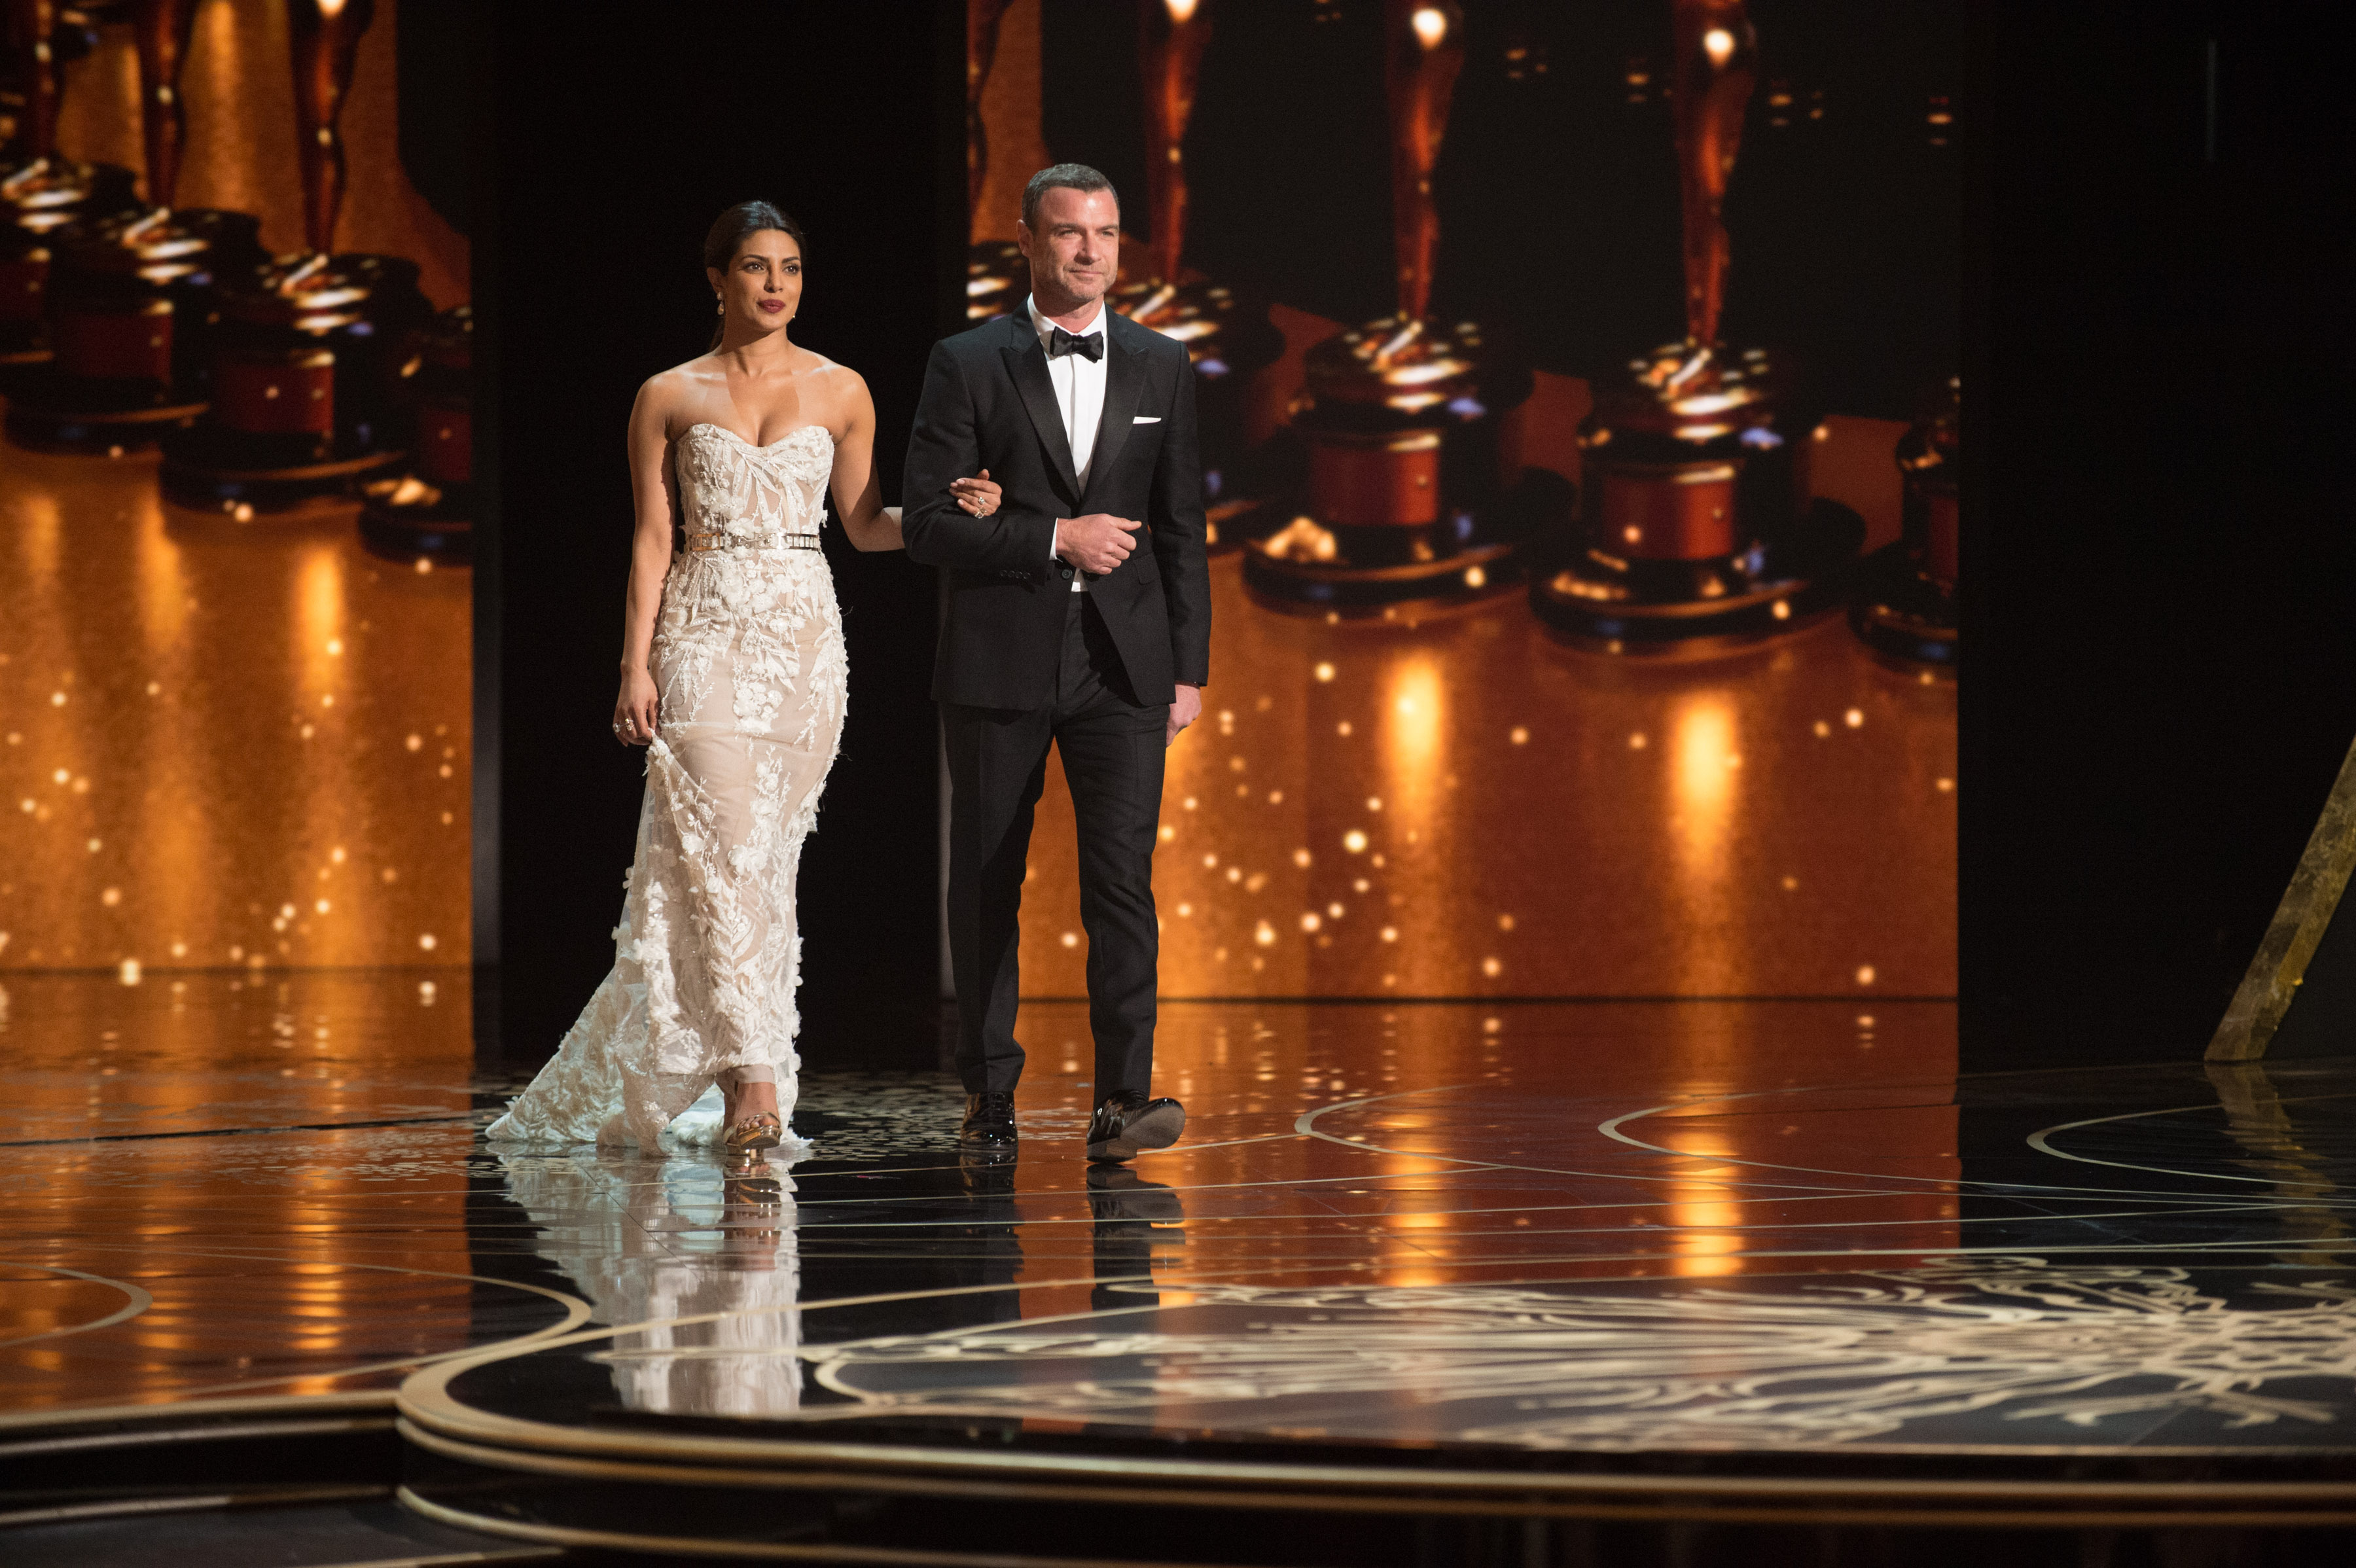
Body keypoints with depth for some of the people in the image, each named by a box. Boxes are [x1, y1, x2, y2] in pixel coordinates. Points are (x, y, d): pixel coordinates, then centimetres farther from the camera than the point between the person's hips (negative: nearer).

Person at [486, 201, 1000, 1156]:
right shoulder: (669, 397, 5)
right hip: (706, 637, -2)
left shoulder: (840, 391, 10)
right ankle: (755, 1089, -19)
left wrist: (948, 508, -4)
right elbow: (653, 540, 3)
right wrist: (636, 667, -4)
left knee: (767, 861, 2)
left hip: (804, 641, 2)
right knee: (722, 854, -14)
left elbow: (864, 524, 15)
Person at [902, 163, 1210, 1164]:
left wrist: (1190, 667, 7)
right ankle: (990, 1097, 18)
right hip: (997, 666, -1)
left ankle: (1123, 1099, -15)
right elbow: (927, 523, -5)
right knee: (986, 885, 6)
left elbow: (1182, 529, 11)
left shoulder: (1161, 367, 10)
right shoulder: (968, 366, 1)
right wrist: (1056, 539, -13)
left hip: (1121, 666, 1)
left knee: (1121, 876, -12)